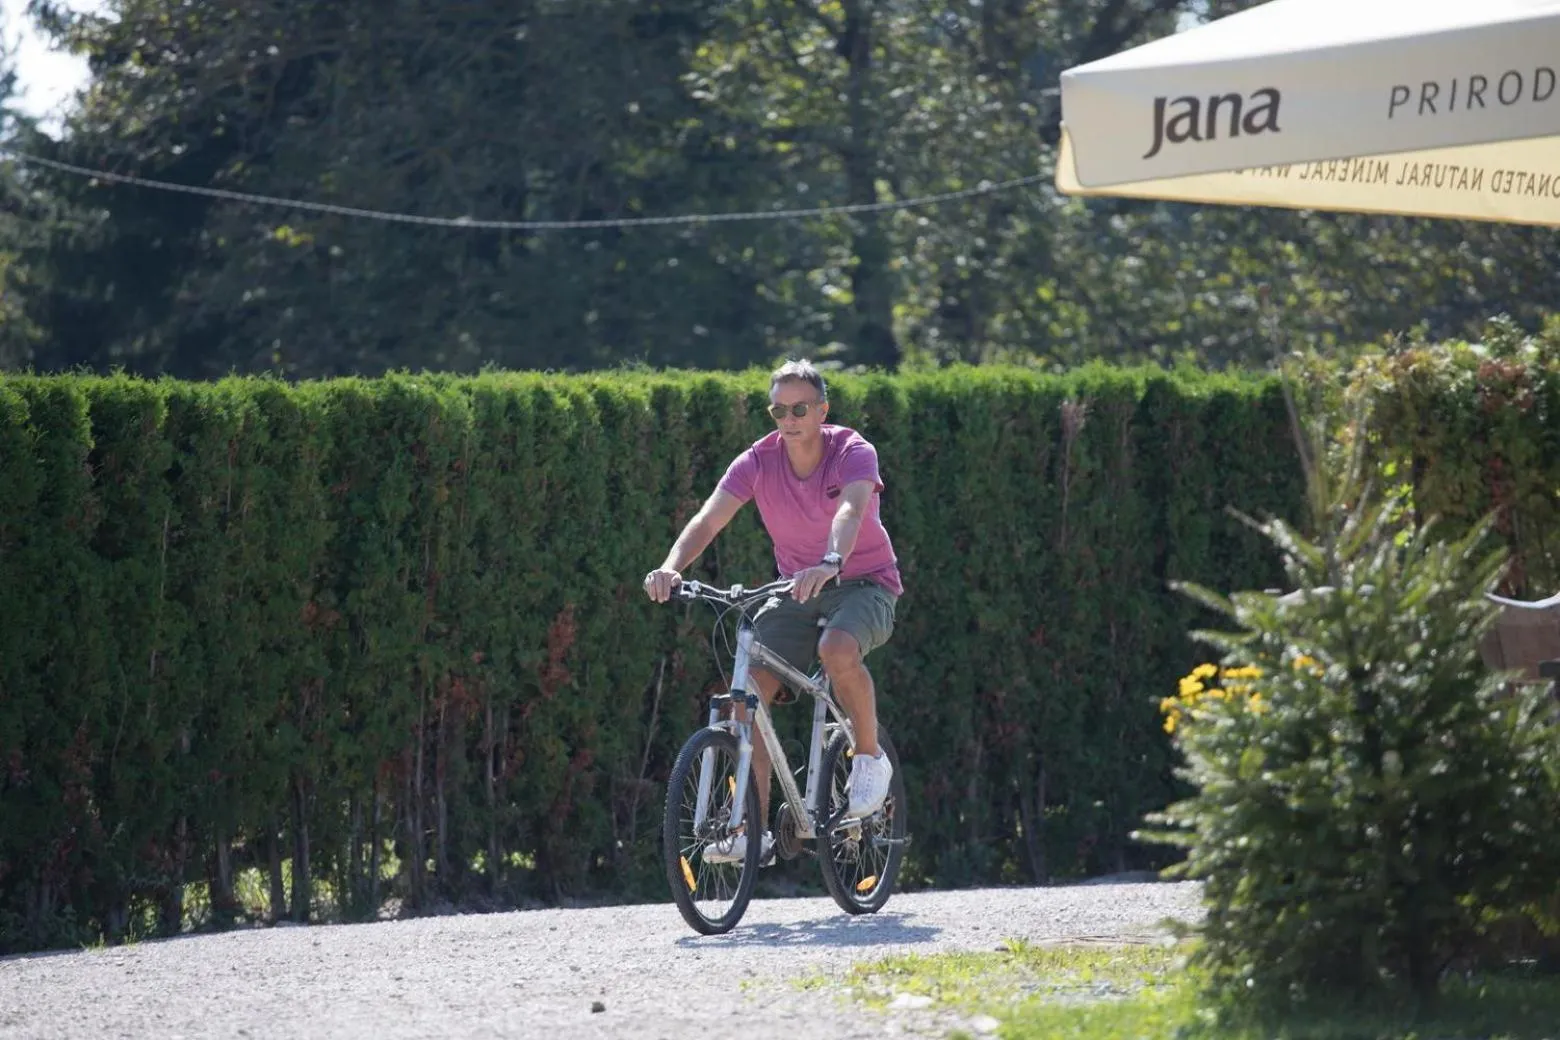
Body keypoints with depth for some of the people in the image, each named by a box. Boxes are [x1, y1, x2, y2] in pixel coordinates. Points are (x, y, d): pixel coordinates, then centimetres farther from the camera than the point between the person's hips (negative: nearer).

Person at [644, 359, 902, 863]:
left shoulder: (852, 452, -17)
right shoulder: (758, 461, -9)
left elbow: (852, 509, -37)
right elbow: (708, 519, -21)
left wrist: (830, 564, -58)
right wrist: (672, 567, -41)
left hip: (862, 582, -4)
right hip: (796, 590, 4)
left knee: (837, 649, -37)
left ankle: (870, 757, -11)